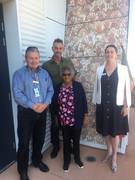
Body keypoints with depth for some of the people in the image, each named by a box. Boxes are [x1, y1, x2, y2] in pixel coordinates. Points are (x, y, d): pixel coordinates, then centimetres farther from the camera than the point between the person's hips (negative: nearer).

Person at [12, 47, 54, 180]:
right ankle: (22, 169, 28)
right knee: (24, 141, 7)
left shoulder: (45, 73, 7)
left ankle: (37, 160, 42)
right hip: (26, 112, -4)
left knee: (40, 138, 18)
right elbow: (17, 94, -15)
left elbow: (50, 90, 4)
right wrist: (32, 105, -22)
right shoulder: (19, 74, -6)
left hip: (42, 111, 4)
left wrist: (45, 103, -14)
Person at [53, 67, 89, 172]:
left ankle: (77, 158, 41)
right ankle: (66, 160, 37)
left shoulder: (78, 86, -8)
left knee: (76, 140, 16)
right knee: (66, 140, 15)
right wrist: (56, 117, 8)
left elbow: (84, 101, -5)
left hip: (76, 119, -1)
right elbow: (56, 103, 5)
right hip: (64, 120, 2)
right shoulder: (58, 88, -2)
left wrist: (86, 116, -5)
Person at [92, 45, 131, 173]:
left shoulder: (123, 69, -5)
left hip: (117, 106, -2)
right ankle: (109, 152, 41)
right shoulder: (100, 70, 2)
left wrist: (126, 105, -7)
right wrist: (95, 103, 5)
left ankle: (114, 156, 33)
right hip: (103, 106, 3)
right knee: (106, 131, 16)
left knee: (115, 132, 12)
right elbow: (96, 87, 5)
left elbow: (127, 88, -4)